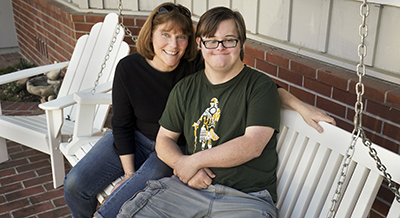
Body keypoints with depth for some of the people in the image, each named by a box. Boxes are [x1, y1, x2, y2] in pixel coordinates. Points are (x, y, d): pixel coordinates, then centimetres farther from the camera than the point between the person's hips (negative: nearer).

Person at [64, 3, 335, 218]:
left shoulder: (198, 66, -20)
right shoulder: (129, 68, -14)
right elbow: (122, 125, -6)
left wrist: (299, 104, -28)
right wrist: (129, 174, -8)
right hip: (134, 139, 3)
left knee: (144, 183, -33)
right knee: (76, 184, -6)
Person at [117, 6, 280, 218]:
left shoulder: (261, 86, -1)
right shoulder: (185, 89, 13)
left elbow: (252, 145, -11)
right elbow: (164, 140, 15)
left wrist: (195, 160, -9)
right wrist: (183, 165, -7)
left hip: (247, 198, -3)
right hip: (189, 186, 4)